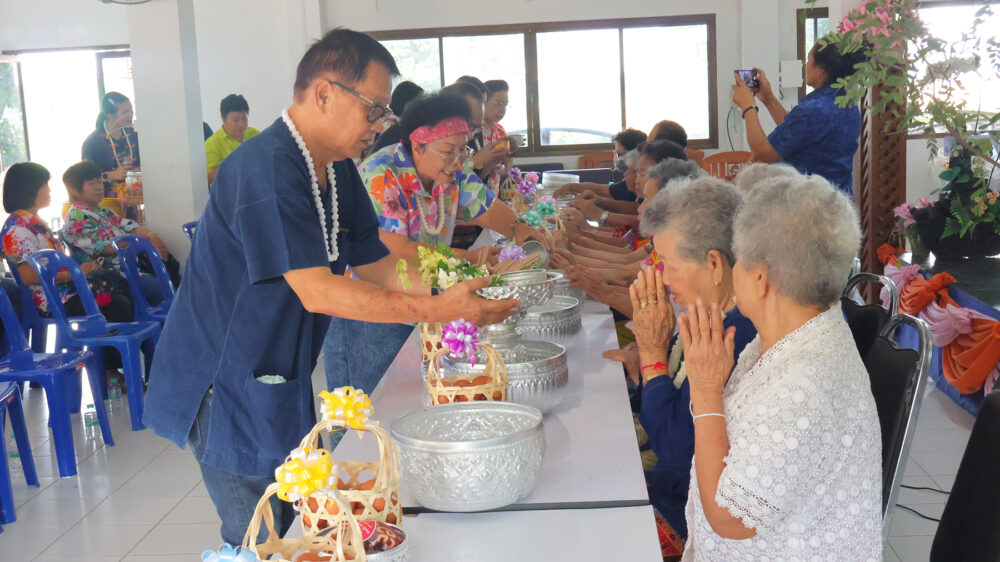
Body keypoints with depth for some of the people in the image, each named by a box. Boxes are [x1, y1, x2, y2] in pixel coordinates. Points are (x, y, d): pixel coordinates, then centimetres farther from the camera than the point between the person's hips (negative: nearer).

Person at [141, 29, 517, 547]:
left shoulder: (338, 170, 6)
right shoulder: (266, 168, -25)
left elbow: (373, 264, 9)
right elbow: (317, 291, -30)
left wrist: (459, 283, -5)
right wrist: (438, 310, -31)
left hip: (277, 382, 9)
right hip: (226, 384, -9)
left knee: (293, 530, 15)